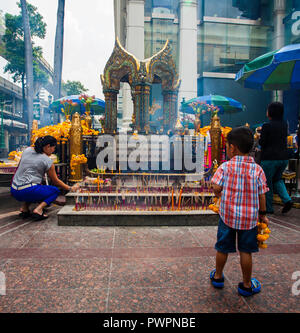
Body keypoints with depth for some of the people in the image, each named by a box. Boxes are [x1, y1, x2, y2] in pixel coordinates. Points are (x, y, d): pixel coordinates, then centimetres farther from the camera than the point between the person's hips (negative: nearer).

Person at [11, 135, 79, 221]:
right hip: (27, 191, -7)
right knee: (55, 191, 13)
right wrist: (71, 188, 14)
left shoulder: (27, 150, 9)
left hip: (14, 191, 7)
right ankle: (38, 210, -9)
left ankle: (24, 208, 15)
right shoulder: (47, 161, -6)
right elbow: (56, 181, 3)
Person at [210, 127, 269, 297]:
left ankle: (218, 276, 37)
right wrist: (262, 214, 11)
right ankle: (247, 285, 31)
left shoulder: (225, 167, -12)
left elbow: (217, 188, -13)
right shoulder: (257, 169, -7)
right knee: (246, 251, 14)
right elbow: (261, 195, -3)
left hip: (228, 214, 0)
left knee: (223, 248, 16)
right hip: (250, 217, 1)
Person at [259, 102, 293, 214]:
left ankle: (269, 208, 17)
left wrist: (259, 137, 8)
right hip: (284, 157, 6)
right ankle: (287, 200, 8)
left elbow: (262, 143, -12)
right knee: (277, 179, 26)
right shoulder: (285, 125, 5)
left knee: (267, 183, 8)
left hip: (270, 158, -6)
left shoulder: (266, 126, -14)